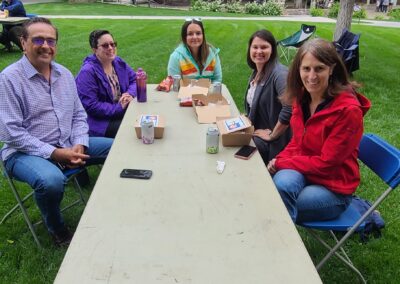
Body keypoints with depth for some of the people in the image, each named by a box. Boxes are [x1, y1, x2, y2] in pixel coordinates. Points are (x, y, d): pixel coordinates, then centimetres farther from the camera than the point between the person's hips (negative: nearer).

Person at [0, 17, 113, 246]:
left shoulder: (64, 74, 7)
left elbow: (79, 114, 11)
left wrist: (79, 145, -9)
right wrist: (55, 153, -23)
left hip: (69, 145, 6)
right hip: (25, 152, -6)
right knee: (52, 180, -38)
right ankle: (57, 229, -4)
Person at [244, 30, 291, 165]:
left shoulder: (279, 73, -20)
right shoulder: (257, 72, 9)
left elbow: (290, 108, -31)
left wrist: (272, 135, -20)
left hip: (272, 144, -8)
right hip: (255, 133, 8)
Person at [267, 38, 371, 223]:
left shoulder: (348, 109, -20)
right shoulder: (302, 97, 0)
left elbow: (326, 163, -18)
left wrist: (281, 163, -15)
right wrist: (280, 160, -9)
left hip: (333, 186, -5)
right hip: (302, 172, 5)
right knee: (282, 182, -30)